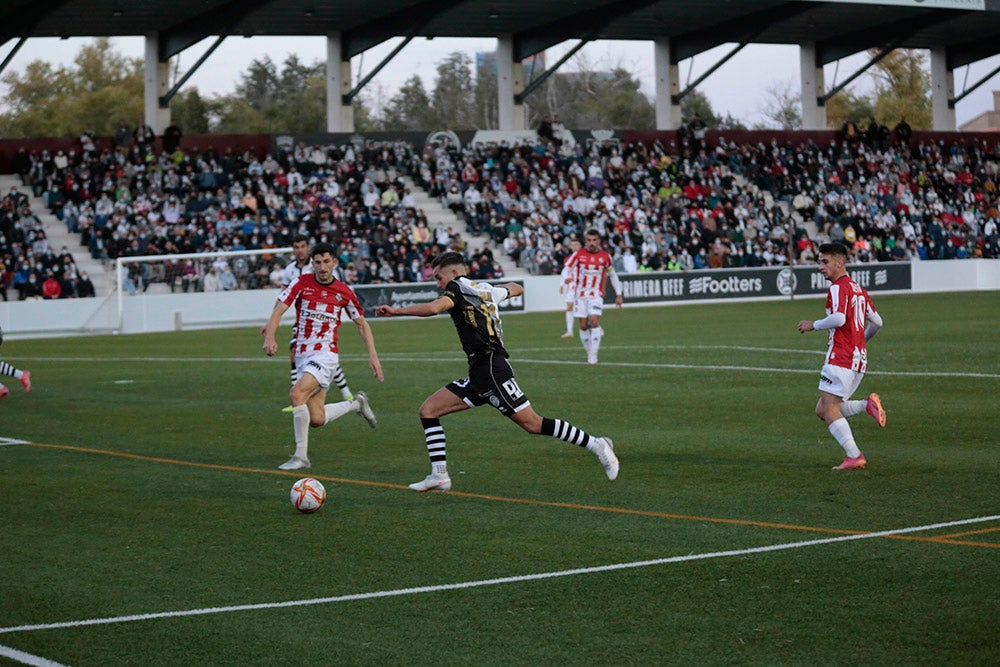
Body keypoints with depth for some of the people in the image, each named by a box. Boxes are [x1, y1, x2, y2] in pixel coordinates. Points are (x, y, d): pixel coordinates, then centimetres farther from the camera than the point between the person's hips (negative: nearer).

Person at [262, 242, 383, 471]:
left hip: (325, 355, -3)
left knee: (297, 393, -28)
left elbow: (361, 323, 12)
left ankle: (301, 455, -19)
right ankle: (356, 404, 33)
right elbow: (278, 310, -8)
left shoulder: (344, 292, 0)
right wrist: (270, 336, -26)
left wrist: (373, 355, 3)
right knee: (316, 419, 3)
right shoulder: (301, 283, -1)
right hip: (302, 355, 3)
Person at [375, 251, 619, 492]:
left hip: (491, 370, -10)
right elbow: (516, 288, 40)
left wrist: (395, 311, -16)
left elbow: (434, 307, -23)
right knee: (428, 410, 5)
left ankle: (596, 445, -1)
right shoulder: (486, 289, 21)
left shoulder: (457, 287, -3)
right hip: (480, 375, 10)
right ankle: (439, 475, 0)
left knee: (533, 424, -9)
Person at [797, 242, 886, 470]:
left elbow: (838, 319, -23)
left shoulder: (838, 288, -8)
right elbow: (876, 321, 23)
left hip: (841, 357, -9)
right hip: (859, 358, 9)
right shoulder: (858, 289, 20)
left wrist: (814, 325, -8)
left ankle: (854, 456, -17)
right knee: (822, 410, 10)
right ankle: (868, 405, -3)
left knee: (829, 409, -10)